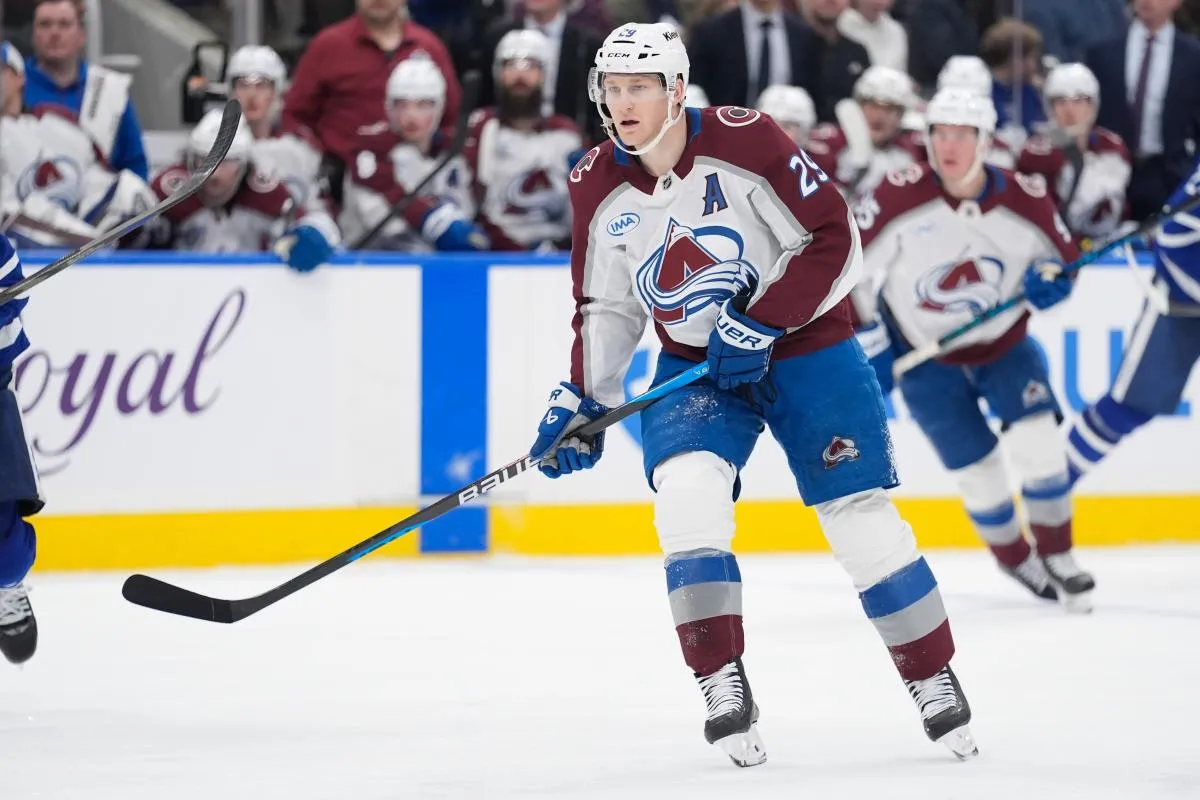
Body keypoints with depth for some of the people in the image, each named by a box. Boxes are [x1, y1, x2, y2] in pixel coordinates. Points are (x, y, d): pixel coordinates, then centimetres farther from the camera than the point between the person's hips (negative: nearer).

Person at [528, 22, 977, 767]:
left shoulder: (744, 141, -21)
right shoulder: (598, 187, -5)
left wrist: (758, 327, -22)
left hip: (804, 343, -3)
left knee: (860, 517, -3)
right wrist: (581, 402, -1)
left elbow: (834, 239, -18)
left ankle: (934, 679, 16)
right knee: (687, 492, -22)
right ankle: (725, 690, -16)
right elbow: (606, 307, 8)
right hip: (694, 362, 3)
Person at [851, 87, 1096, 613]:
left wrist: (1049, 278, -21)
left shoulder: (1026, 199, -14)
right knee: (978, 471, -2)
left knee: (1037, 445, -16)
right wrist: (865, 339, -14)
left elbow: (1063, 259, 2)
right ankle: (1016, 561, 24)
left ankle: (1057, 557, 2)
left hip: (1005, 343, 1)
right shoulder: (899, 196, -21)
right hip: (927, 357, -1)